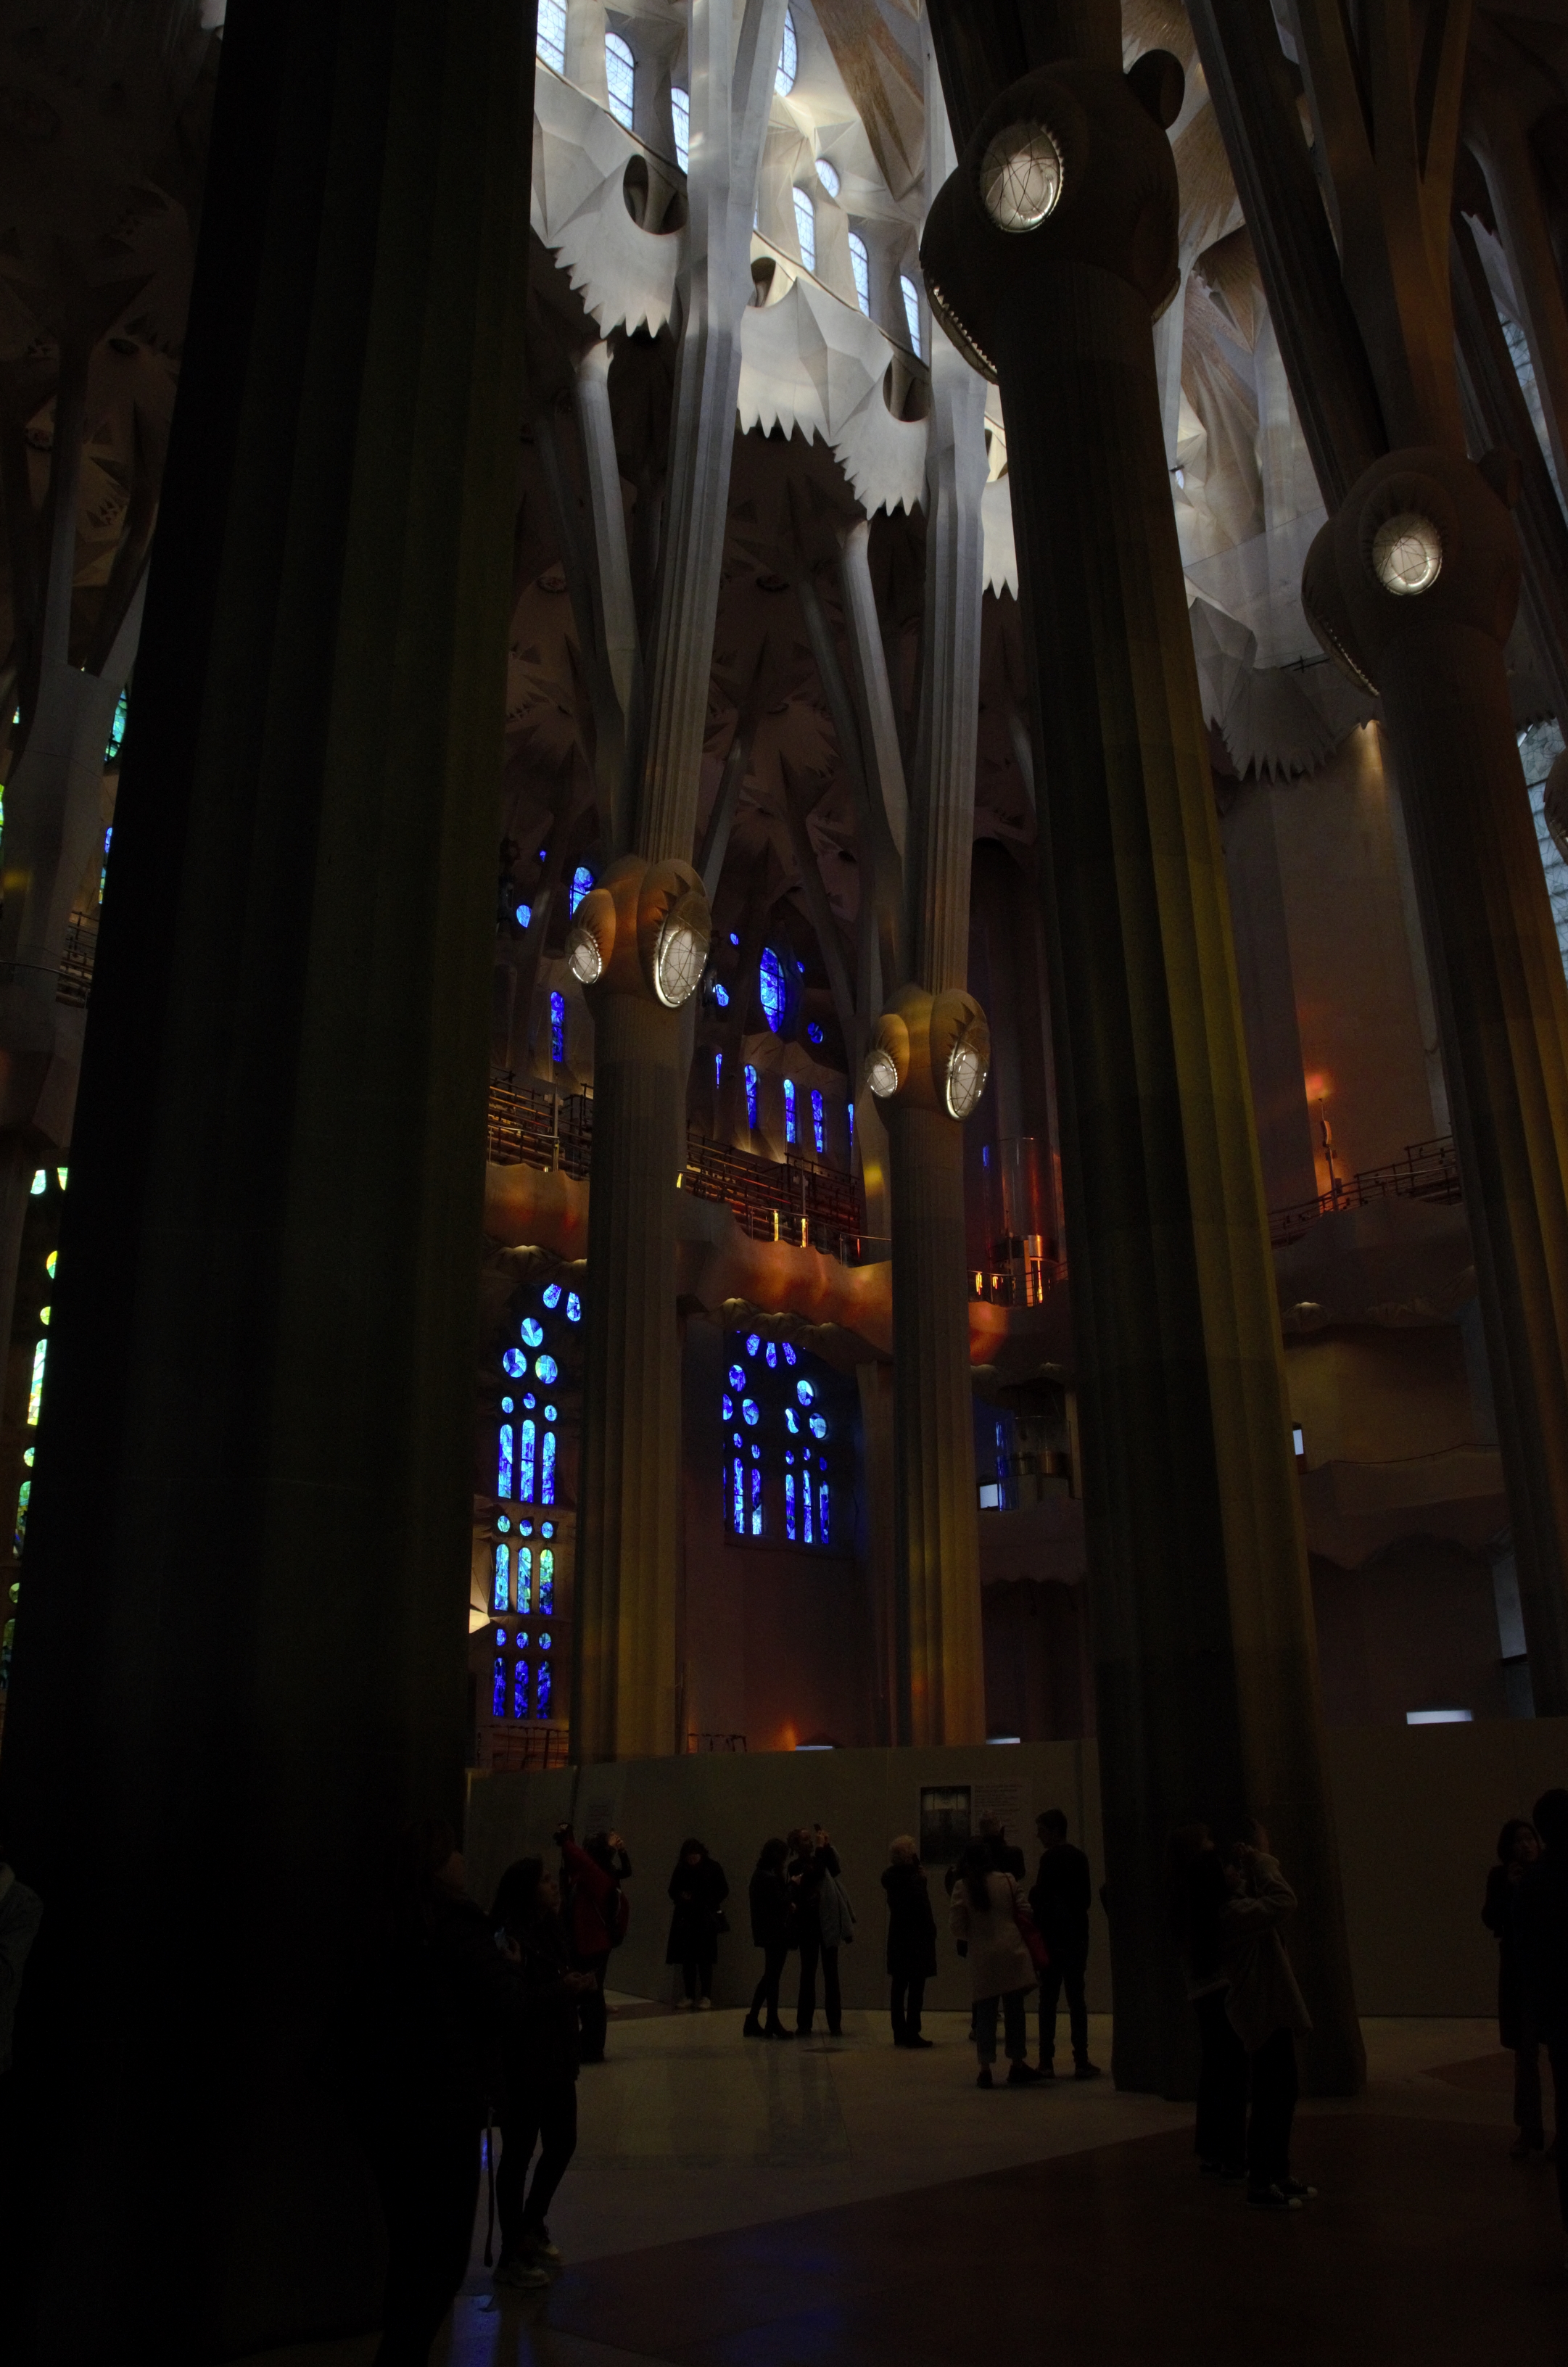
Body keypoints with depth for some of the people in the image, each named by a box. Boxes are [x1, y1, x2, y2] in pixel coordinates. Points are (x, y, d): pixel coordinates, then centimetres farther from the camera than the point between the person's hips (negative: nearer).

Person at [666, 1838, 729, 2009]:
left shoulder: (713, 1867, -5)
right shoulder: (681, 1869, 2)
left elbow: (724, 1891, 0)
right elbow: (673, 1890, 11)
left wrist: (709, 1902, -14)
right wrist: (681, 1897, -10)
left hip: (706, 1919, -3)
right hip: (686, 1918, 3)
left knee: (705, 1958, -2)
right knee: (687, 1958, 4)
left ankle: (706, 1996, 6)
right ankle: (689, 1996, 13)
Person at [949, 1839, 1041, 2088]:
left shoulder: (962, 1887, -3)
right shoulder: (1008, 1881, 1)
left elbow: (958, 1927, -3)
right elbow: (1022, 1914, 8)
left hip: (982, 1957, -1)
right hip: (1012, 1953, 1)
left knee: (985, 2012, 6)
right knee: (1014, 2010, 9)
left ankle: (985, 2069, 4)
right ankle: (1017, 2064, 13)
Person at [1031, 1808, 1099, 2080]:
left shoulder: (1051, 1859, -12)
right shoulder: (1080, 1858, 10)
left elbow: (1039, 1896, -14)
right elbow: (1085, 1898, 16)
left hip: (1053, 1937, -6)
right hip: (1078, 1936, 6)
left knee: (1048, 2000, 0)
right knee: (1076, 1998, 7)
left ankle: (1047, 2063, -1)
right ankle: (1081, 2062, 3)